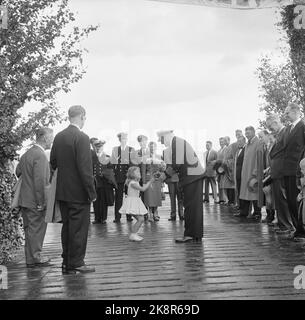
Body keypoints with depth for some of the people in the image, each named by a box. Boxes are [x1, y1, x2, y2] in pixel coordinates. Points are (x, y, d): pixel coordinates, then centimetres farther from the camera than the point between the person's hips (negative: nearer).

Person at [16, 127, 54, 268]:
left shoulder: (27, 153, 10)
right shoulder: (40, 155, -19)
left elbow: (18, 171, 20)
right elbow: (40, 181, -23)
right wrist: (41, 202, -20)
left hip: (24, 199, 9)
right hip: (35, 201, -9)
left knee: (29, 229, 16)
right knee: (37, 230, 2)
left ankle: (30, 258, 26)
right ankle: (35, 258, 12)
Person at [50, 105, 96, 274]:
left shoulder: (58, 137, 7)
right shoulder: (82, 138, -17)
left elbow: (53, 162, 13)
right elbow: (85, 168, -20)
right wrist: (92, 192, -14)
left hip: (62, 191, 8)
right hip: (78, 192, -7)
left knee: (67, 227, 15)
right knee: (79, 228, 2)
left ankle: (67, 262, 23)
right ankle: (76, 263, 8)